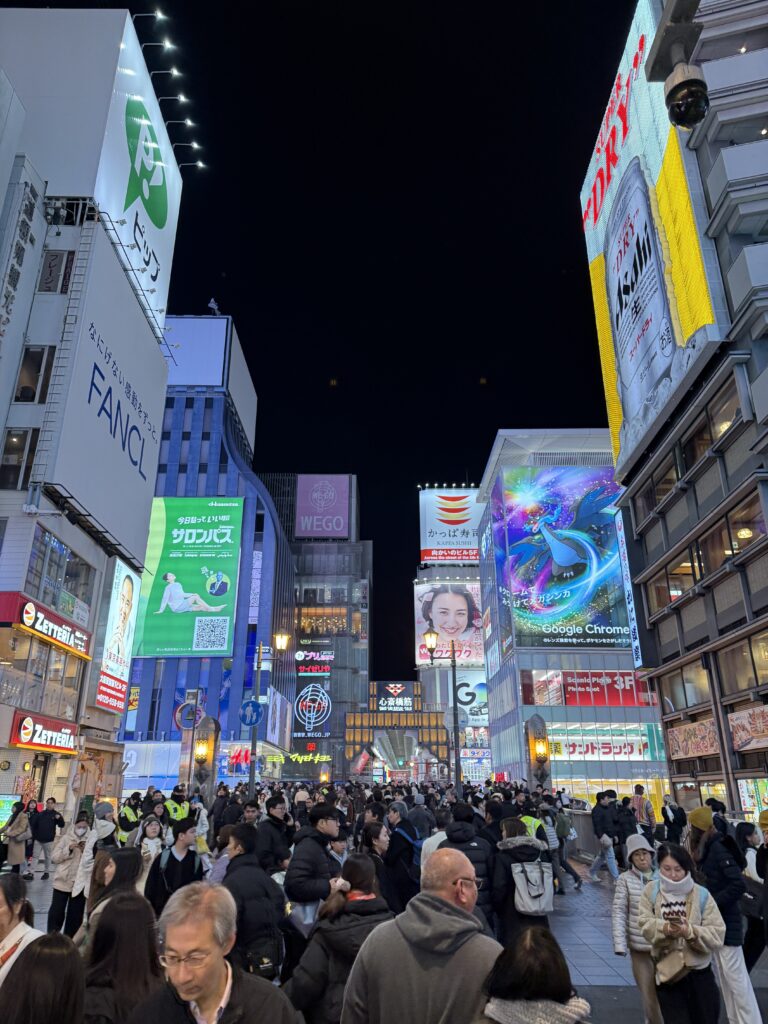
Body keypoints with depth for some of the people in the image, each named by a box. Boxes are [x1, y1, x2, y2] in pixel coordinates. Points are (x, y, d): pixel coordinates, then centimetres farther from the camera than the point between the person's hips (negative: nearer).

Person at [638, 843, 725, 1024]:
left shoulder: (701, 894, -7)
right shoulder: (651, 891, -4)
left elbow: (717, 934, -11)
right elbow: (645, 923, -11)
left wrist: (690, 932, -27)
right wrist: (665, 929, -31)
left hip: (699, 974, 0)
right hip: (667, 974, 0)